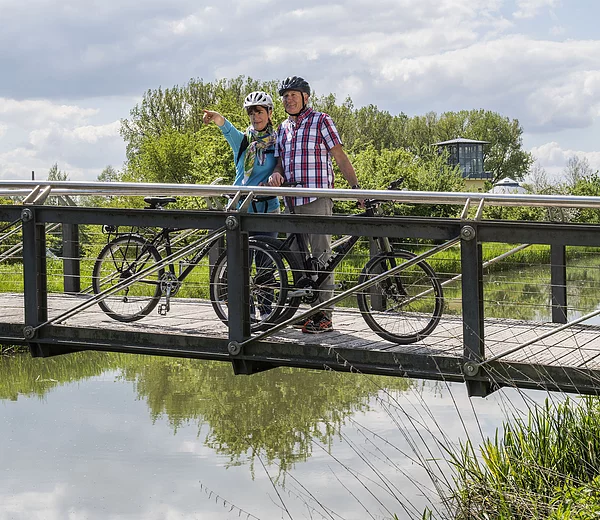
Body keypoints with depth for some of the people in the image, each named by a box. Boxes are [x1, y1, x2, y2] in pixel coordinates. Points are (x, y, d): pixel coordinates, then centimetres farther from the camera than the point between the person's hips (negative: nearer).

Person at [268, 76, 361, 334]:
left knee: (321, 256, -8)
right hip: (292, 201, 7)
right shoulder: (283, 128, 19)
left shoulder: (321, 120, -1)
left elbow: (340, 157, -4)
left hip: (316, 199, -7)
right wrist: (276, 174, -2)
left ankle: (325, 315, -8)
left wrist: (356, 187, -12)